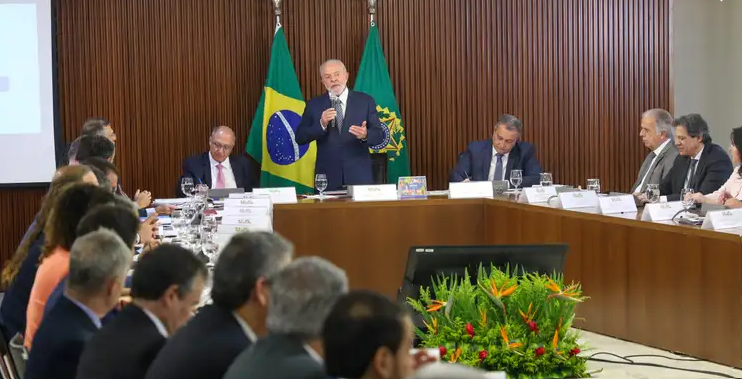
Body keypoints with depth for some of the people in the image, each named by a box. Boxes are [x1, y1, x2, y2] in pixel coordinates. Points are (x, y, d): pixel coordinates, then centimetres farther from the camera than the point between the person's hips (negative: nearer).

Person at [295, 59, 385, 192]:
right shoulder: (314, 105, 7)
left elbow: (379, 135, 2)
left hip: (359, 176, 0)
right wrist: (321, 124, -15)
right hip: (328, 177, 0)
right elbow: (300, 138, 1)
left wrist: (365, 135, -20)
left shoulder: (365, 101, 5)